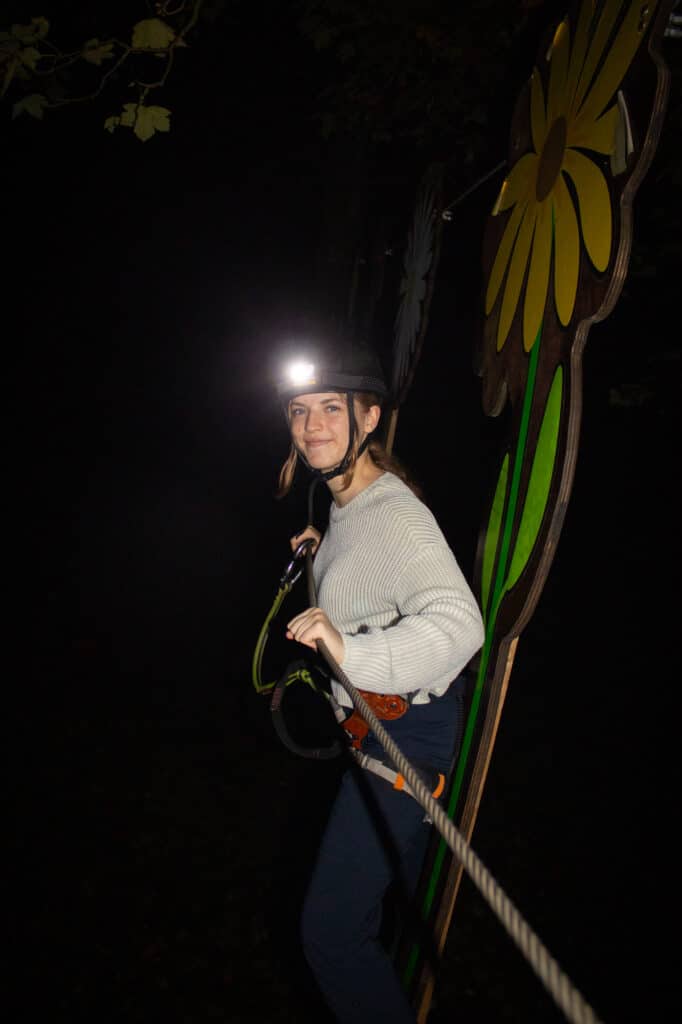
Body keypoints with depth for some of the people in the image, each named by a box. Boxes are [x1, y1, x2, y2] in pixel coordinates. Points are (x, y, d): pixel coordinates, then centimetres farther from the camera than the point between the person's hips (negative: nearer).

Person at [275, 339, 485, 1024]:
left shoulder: (395, 514, -27)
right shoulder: (345, 501, 2)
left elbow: (460, 623, -43)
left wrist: (351, 652, -54)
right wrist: (322, 552, 10)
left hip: (405, 729, -10)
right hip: (376, 717, 10)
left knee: (331, 930, -9)